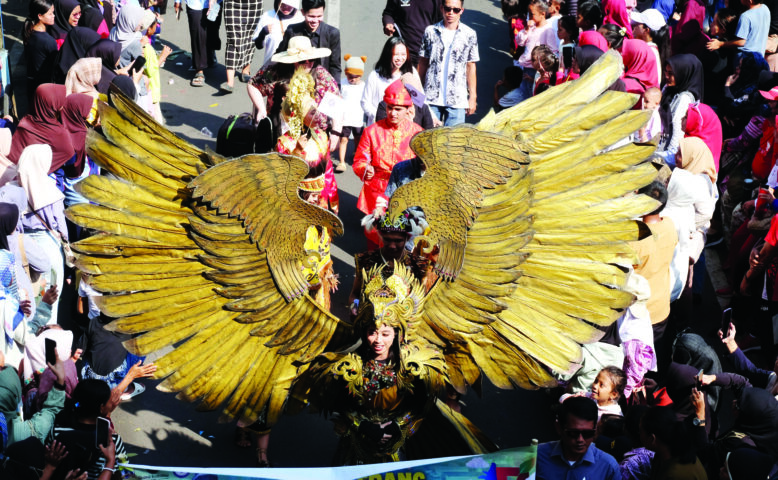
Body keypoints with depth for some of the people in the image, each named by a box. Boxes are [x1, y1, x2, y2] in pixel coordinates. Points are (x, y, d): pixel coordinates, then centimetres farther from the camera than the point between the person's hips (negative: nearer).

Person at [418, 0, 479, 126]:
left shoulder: (469, 35, 2)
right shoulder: (430, 31, 4)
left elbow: (471, 67, 6)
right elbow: (423, 63, 9)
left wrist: (472, 97, 5)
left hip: (457, 100, -1)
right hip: (431, 97, 1)